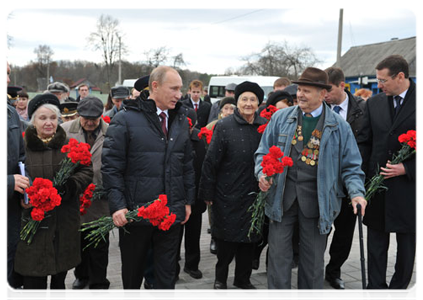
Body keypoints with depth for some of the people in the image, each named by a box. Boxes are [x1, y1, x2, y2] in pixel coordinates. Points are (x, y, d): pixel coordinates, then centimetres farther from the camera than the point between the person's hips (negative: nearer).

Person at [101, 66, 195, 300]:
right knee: (133, 271, 16)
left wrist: (188, 201, 11)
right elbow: (111, 166, -9)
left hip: (172, 212, 4)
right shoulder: (125, 120, -8)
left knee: (167, 271, 11)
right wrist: (117, 205, -16)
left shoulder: (181, 120, 9)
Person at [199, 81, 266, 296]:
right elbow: (211, 161, -9)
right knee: (226, 238, 8)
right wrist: (207, 193, -8)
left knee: (248, 237, 14)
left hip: (254, 194, 3)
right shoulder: (224, 126, -9)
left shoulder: (264, 126, 0)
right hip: (228, 195, -3)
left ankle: (243, 278, 33)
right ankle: (220, 278, 29)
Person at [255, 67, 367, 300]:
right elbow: (263, 152, 9)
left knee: (313, 260, 12)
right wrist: (262, 173, -11)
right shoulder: (280, 118, 4)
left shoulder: (338, 126, 1)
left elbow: (350, 166, 2)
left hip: (316, 200, -1)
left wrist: (356, 193, -14)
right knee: (279, 256, 5)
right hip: (282, 197, 1)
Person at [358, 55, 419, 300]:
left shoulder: (418, 101, -9)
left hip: (409, 186, -3)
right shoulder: (374, 103, 5)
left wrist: (407, 168, -16)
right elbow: (365, 142, 7)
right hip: (377, 185, 3)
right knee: (376, 241, 11)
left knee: (407, 244, 13)